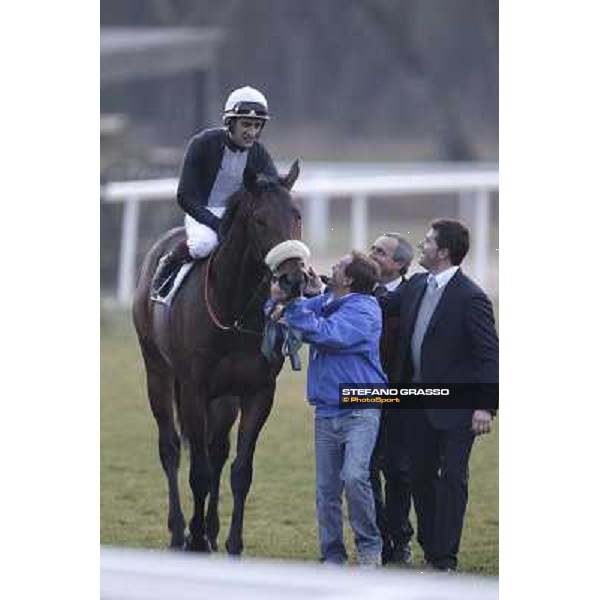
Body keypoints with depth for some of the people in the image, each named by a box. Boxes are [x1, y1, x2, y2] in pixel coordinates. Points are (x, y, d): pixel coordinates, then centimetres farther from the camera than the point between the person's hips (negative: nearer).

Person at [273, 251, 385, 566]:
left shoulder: (363, 309, -13)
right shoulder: (325, 301, 12)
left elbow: (325, 333, -25)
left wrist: (292, 303, -23)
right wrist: (281, 297, -5)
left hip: (360, 410, -8)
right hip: (327, 410, 8)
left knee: (354, 475, -22)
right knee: (327, 488, 8)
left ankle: (370, 548, -8)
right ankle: (332, 556, 16)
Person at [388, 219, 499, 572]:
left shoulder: (470, 298, -15)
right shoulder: (416, 286, 6)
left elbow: (489, 354, -16)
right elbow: (404, 337, 16)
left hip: (455, 407, -7)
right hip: (419, 402, 7)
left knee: (452, 479, -2)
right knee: (421, 476, 12)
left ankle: (445, 557, 2)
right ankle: (430, 548, 23)